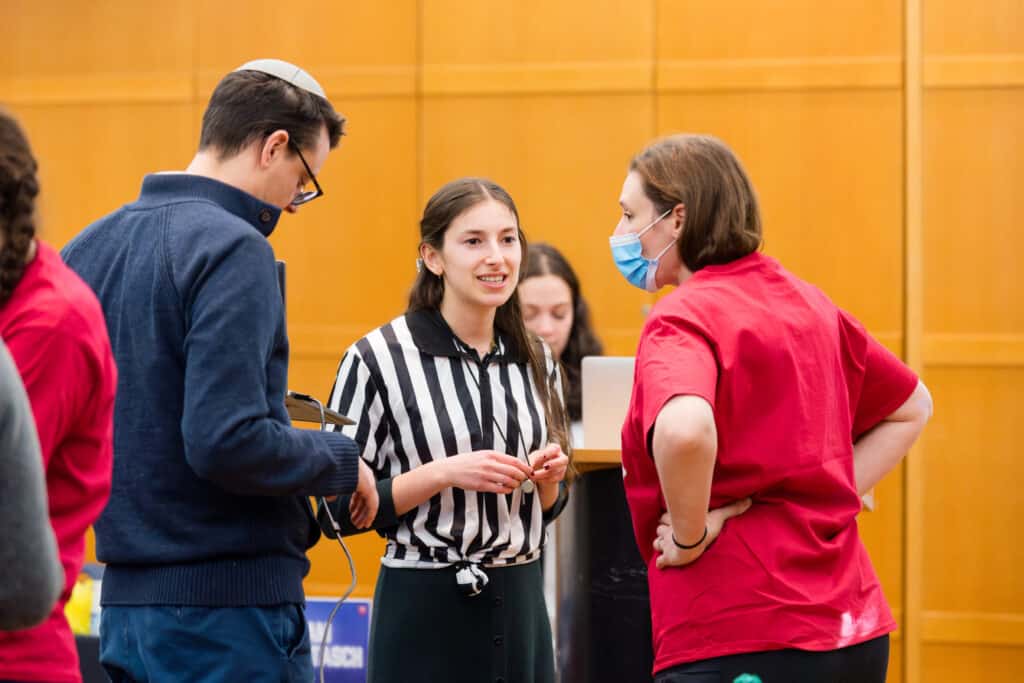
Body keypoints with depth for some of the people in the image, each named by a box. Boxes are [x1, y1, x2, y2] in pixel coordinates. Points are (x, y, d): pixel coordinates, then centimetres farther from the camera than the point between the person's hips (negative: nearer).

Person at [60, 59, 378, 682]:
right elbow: (227, 441, -23)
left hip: (125, 602, 8)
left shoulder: (87, 249, 9)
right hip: (228, 607, -8)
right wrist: (343, 461, -8)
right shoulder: (233, 249, -15)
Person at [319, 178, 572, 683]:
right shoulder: (380, 357, -8)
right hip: (424, 608, -4)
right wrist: (443, 474, -19)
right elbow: (338, 507, -8)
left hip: (520, 603, 5)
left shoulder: (535, 361, 8)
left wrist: (548, 479, -5)